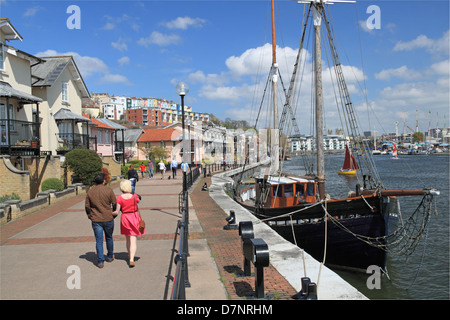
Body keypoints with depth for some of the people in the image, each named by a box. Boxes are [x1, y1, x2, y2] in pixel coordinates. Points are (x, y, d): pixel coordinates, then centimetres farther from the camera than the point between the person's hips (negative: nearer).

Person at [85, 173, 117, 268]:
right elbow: (115, 204, -5)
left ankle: (100, 261, 5)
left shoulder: (90, 191, 1)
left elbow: (87, 206, 5)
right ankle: (110, 257, 33)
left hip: (96, 220, 1)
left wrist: (90, 216, 17)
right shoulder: (109, 190, -7)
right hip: (108, 219, -1)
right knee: (109, 238, 18)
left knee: (99, 240, 5)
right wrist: (114, 214, 9)